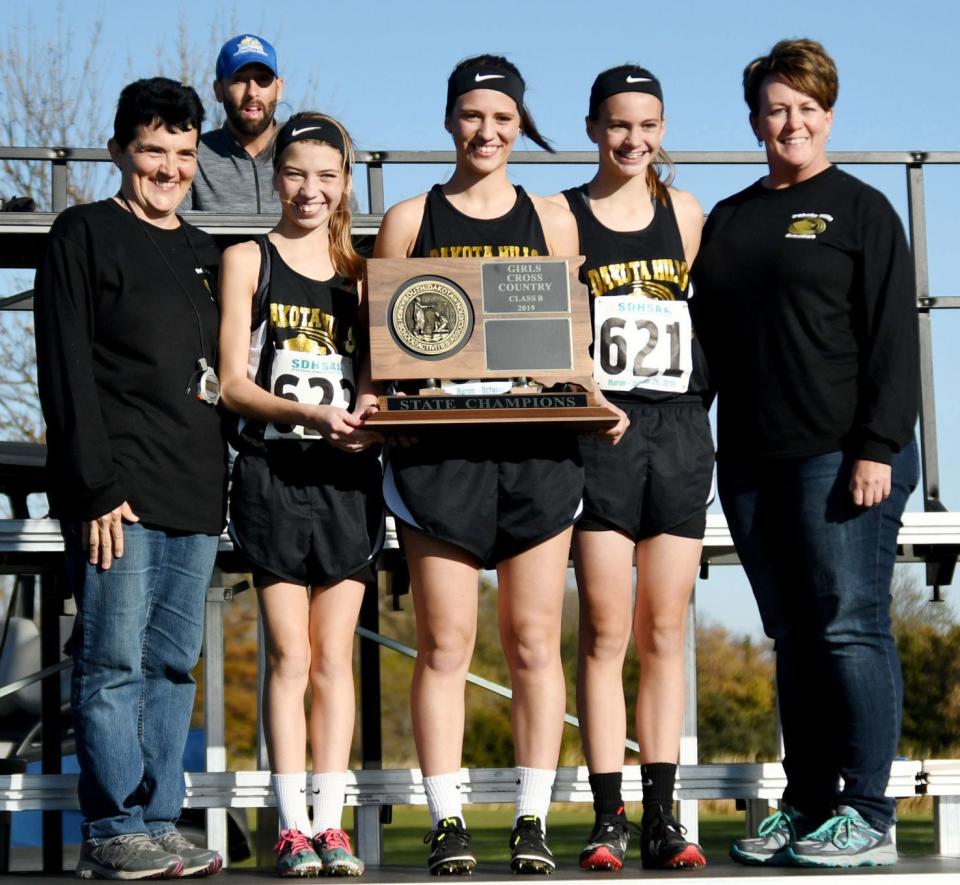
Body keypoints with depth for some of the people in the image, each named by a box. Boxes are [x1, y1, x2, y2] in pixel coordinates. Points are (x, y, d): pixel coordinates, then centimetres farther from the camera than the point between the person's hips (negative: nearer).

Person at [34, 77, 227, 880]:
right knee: (114, 659, -7)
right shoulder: (85, 235, 1)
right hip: (119, 492, -6)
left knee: (174, 664, 6)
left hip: (195, 496, 6)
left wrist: (220, 483, 12)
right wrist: (97, 486, -14)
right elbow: (66, 370, -6)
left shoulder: (205, 255, 20)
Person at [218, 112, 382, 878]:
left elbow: (376, 375, 13)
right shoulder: (247, 260, 4)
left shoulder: (361, 269, 13)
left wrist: (369, 412, -11)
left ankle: (330, 822, 6)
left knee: (335, 656, 3)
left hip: (348, 476, 3)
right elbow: (232, 382, -3)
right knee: (290, 653, -4)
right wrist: (311, 414, -18)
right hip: (274, 471, -3)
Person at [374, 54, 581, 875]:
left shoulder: (551, 219, 14)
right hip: (439, 446, -1)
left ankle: (533, 821, 6)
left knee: (534, 641, 1)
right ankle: (447, 822, 2)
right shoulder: (411, 219, 10)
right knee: (445, 643, -3)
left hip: (536, 446, 1)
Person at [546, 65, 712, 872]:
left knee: (664, 631, 4)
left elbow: (700, 313, 17)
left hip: (679, 431, 3)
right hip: (599, 431, -3)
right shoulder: (561, 216, 3)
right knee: (606, 631, -4)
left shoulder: (684, 213, 12)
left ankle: (662, 816, 7)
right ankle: (608, 817, 0)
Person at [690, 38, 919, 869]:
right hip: (751, 462, 5)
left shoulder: (861, 210, 2)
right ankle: (805, 806, 13)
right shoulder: (726, 222, 17)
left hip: (841, 457, -5)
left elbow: (893, 340, -5)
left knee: (850, 628, -7)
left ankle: (868, 817, -3)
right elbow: (708, 341, 19)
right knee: (793, 637, 8)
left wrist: (877, 449, -13)